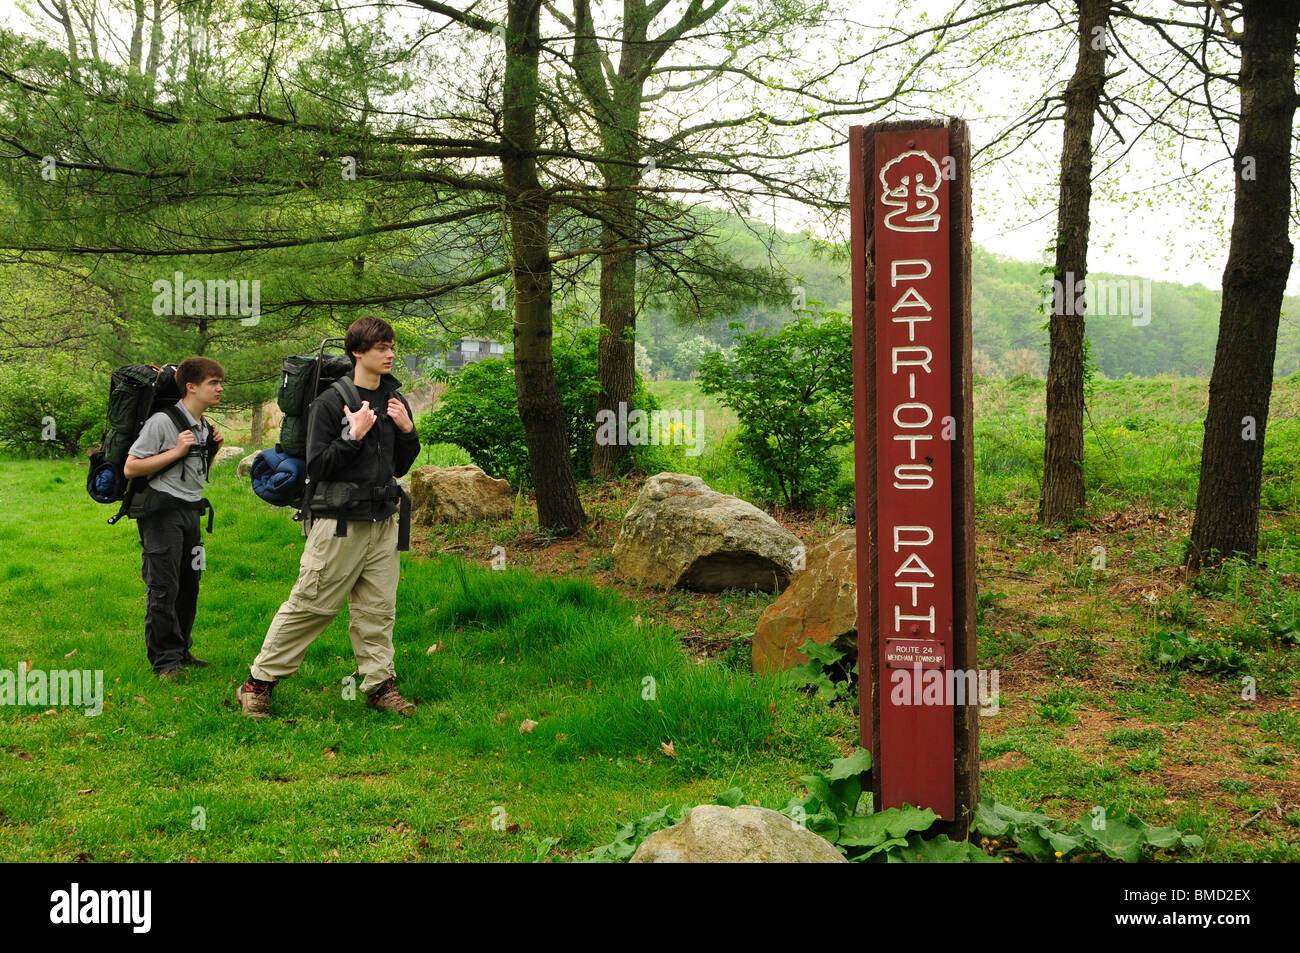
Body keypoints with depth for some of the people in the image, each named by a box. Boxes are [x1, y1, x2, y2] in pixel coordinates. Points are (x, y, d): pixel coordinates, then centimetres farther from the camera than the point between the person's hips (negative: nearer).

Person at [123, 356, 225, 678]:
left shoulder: (204, 427, 12)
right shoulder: (163, 422, -13)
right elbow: (130, 468, -14)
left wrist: (213, 449, 6)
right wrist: (176, 452, -18)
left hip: (191, 512, 8)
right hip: (162, 512, -8)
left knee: (189, 585, 12)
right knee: (164, 588, -6)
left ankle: (181, 651, 23)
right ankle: (165, 660, -1)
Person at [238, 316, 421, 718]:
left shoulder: (394, 402, 12)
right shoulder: (331, 402, -8)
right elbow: (316, 465, -11)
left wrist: (408, 432, 1)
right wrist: (355, 436, -19)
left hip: (383, 522, 6)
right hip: (338, 522, -6)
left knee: (378, 609, 7)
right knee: (309, 605, -2)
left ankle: (379, 684, 15)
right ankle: (259, 681, 7)